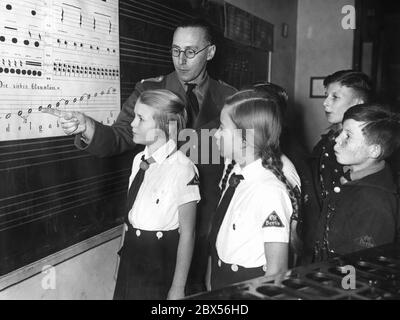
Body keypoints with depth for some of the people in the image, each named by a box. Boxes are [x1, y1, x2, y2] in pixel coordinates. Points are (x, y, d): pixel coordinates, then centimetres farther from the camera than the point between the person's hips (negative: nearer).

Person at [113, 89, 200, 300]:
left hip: (161, 265, -6)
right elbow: (131, 215, 7)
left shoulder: (182, 168, -20)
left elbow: (187, 234, -16)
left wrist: (178, 288, -12)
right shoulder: (139, 160, 1)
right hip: (131, 260, 6)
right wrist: (122, 259, 12)